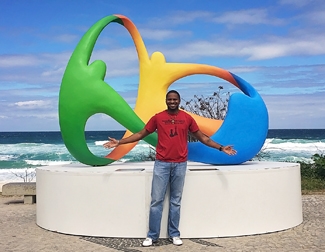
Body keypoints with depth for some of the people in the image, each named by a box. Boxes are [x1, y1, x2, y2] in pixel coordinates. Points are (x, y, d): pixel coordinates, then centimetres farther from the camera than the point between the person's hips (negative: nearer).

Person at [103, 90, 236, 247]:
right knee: (156, 200, 1)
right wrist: (119, 142, 3)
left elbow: (202, 137, 10)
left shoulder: (187, 118, 4)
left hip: (180, 164, 1)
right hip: (161, 164, -1)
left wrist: (221, 148, 5)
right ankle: (152, 235, 9)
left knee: (176, 201, 8)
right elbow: (140, 134, 8)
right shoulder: (157, 117, 1)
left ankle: (174, 234, 17)